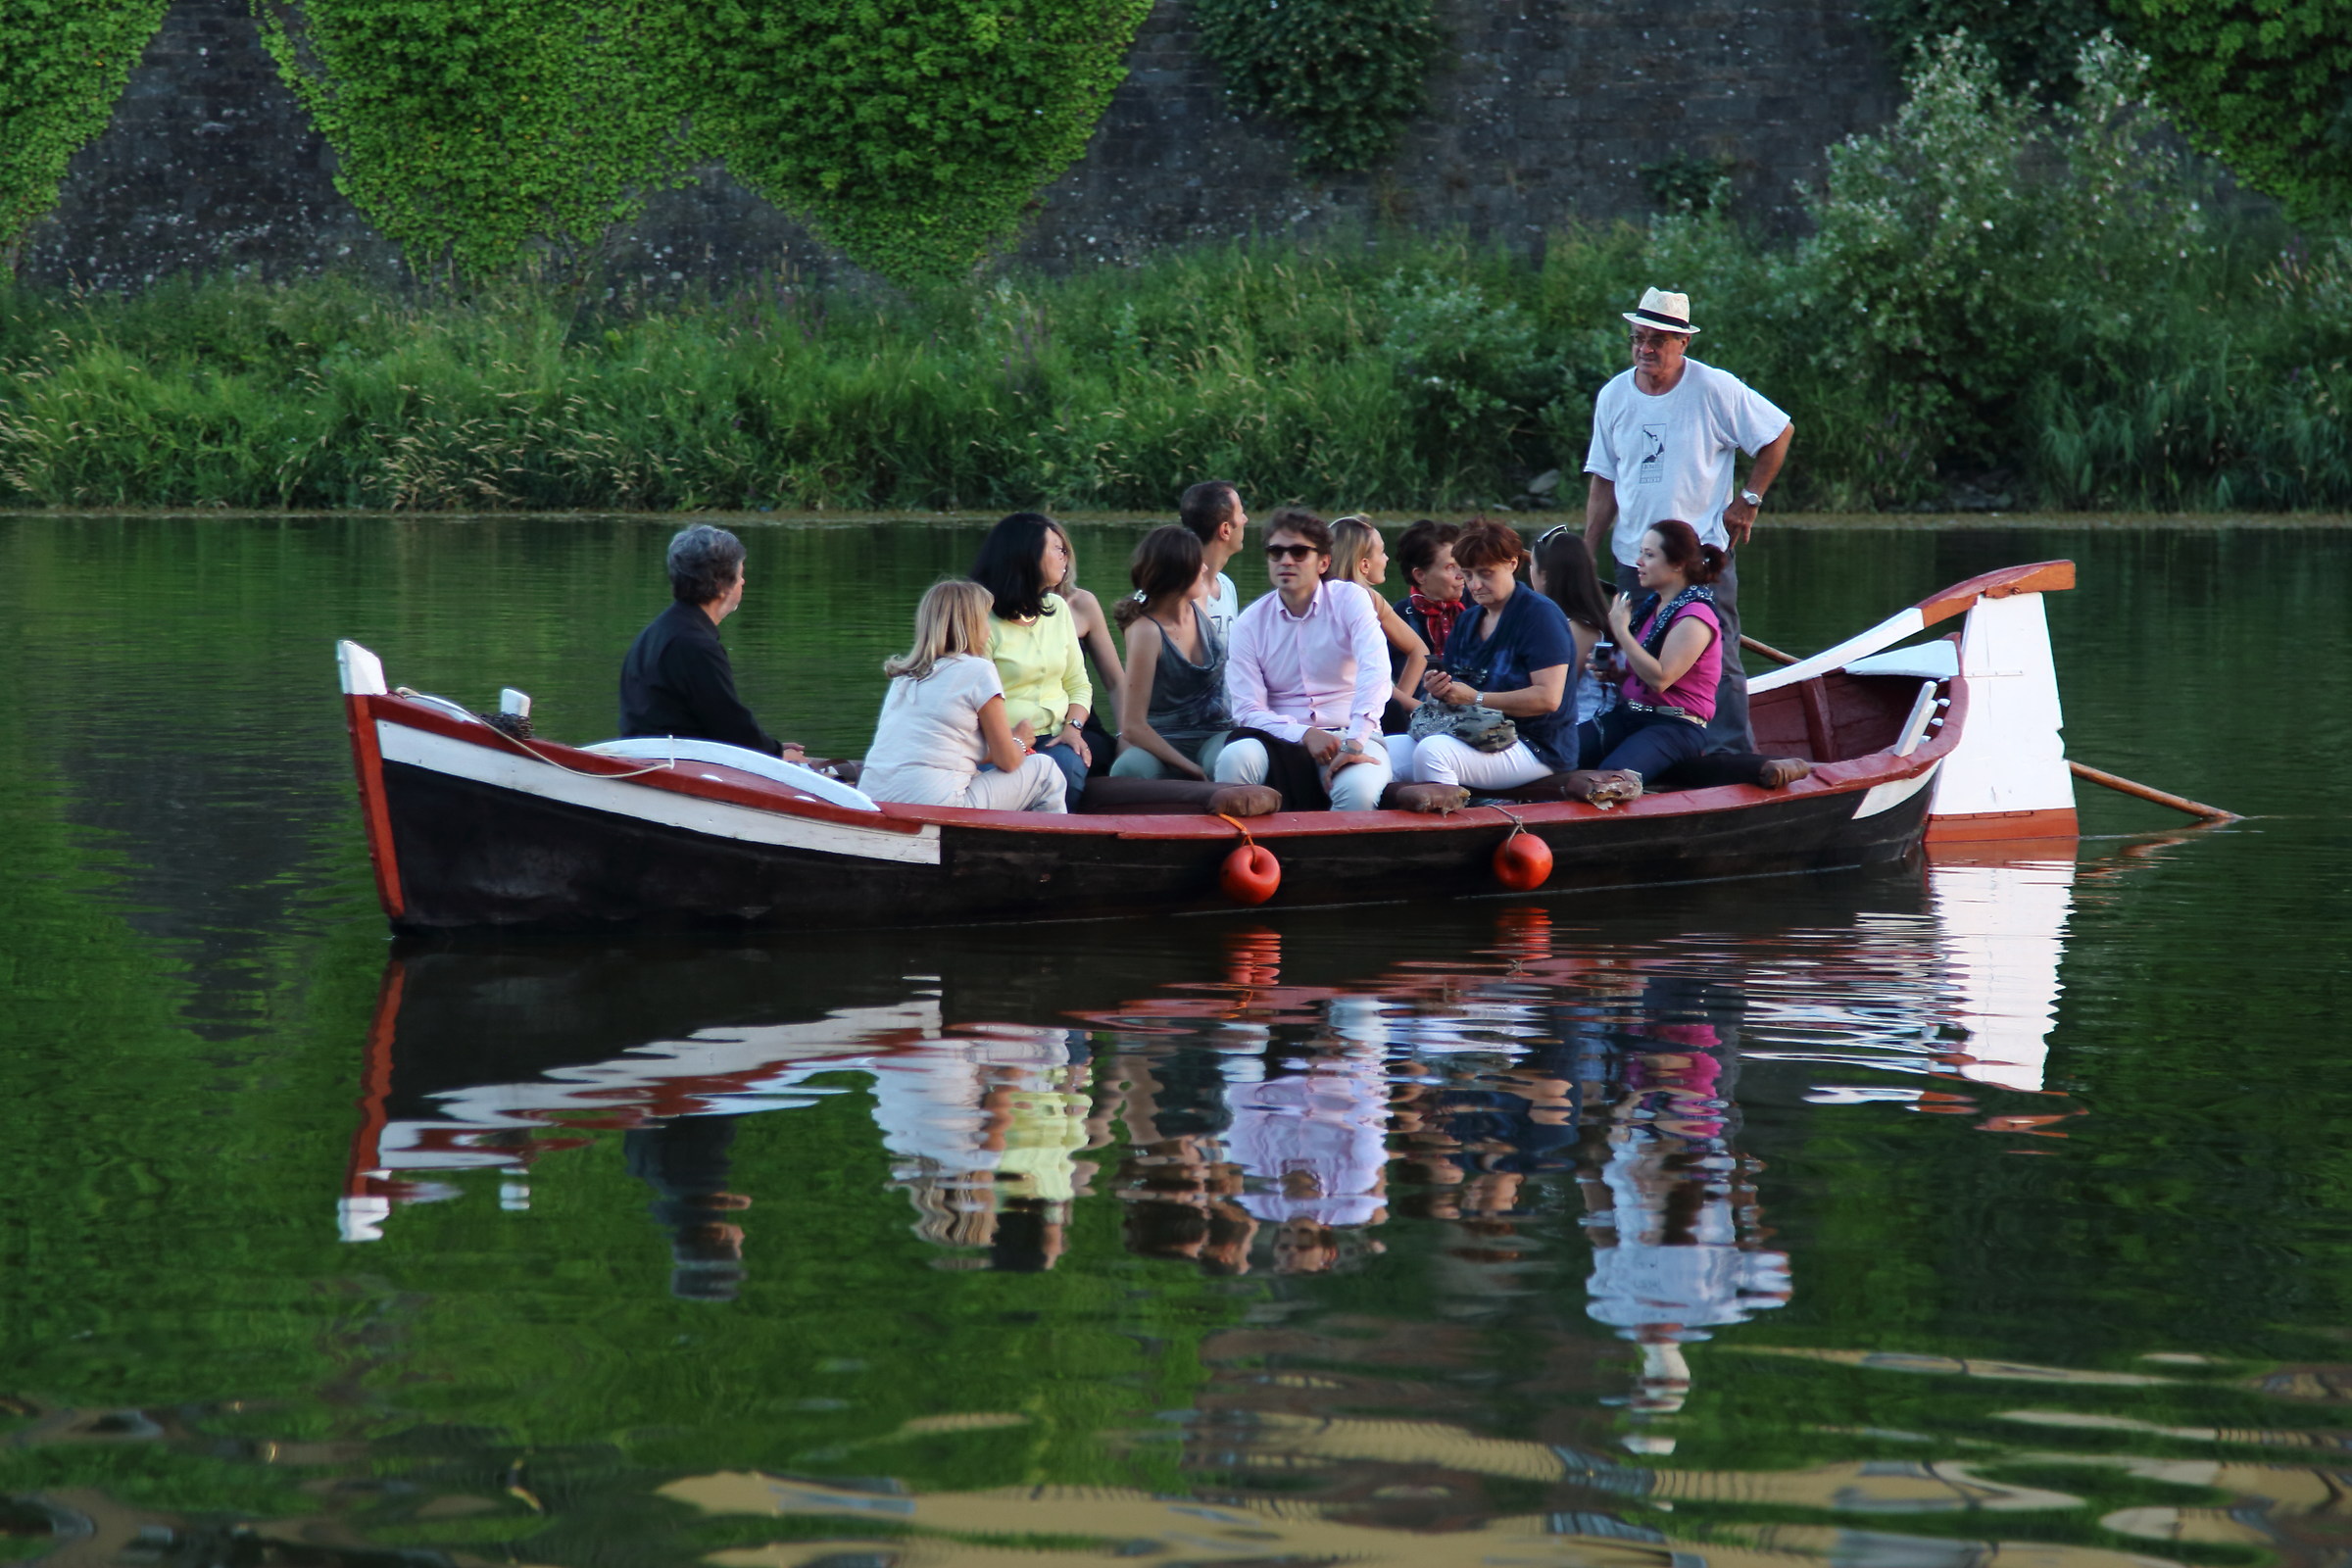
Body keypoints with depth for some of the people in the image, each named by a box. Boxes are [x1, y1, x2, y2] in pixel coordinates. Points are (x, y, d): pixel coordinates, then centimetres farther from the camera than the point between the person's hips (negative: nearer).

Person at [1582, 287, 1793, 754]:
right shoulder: (1614, 396, 5)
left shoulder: (1715, 390, -8)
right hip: (1633, 558, 5)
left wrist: (1749, 500, -4)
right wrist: (1588, 553, 6)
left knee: (1716, 663, -7)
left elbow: (1779, 434, 1)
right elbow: (1604, 483, 11)